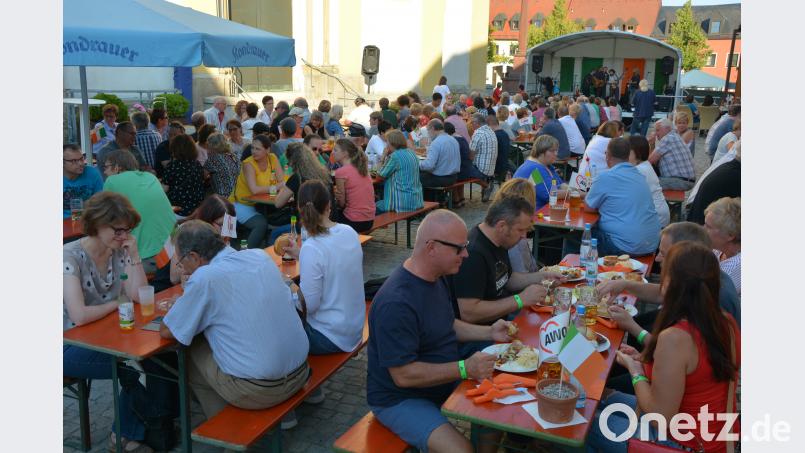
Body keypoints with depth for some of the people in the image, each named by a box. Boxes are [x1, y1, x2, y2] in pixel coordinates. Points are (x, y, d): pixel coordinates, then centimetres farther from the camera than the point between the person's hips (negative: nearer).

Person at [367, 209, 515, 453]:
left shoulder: (437, 277, 0)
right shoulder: (396, 304, -31)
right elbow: (403, 375, -28)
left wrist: (489, 332, 0)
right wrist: (465, 369, -29)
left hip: (442, 378, 9)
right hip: (399, 399, -9)